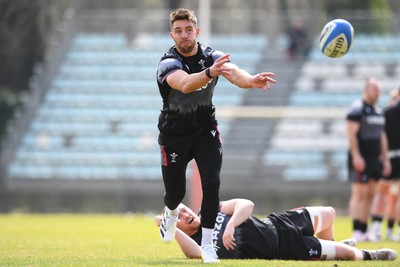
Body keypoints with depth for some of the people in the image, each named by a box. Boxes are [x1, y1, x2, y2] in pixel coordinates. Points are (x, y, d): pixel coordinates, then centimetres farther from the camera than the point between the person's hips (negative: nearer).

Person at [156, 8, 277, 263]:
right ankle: (171, 213, 41)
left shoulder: (212, 57, -13)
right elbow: (184, 84, -45)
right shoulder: (168, 64, -23)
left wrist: (251, 80, -58)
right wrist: (209, 73, -66)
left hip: (206, 130, 2)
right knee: (176, 192, 3)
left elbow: (234, 72, -34)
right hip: (174, 134, -2)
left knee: (211, 183, -15)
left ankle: (207, 243, -3)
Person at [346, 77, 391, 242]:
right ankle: (356, 232, -10)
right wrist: (356, 156, -21)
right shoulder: (357, 108, -9)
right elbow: (351, 133, -15)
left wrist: (385, 159, 19)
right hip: (360, 159, -8)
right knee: (360, 193, -10)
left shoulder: (378, 112, 17)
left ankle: (364, 231, 11)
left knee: (370, 195, 7)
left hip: (375, 159, 8)